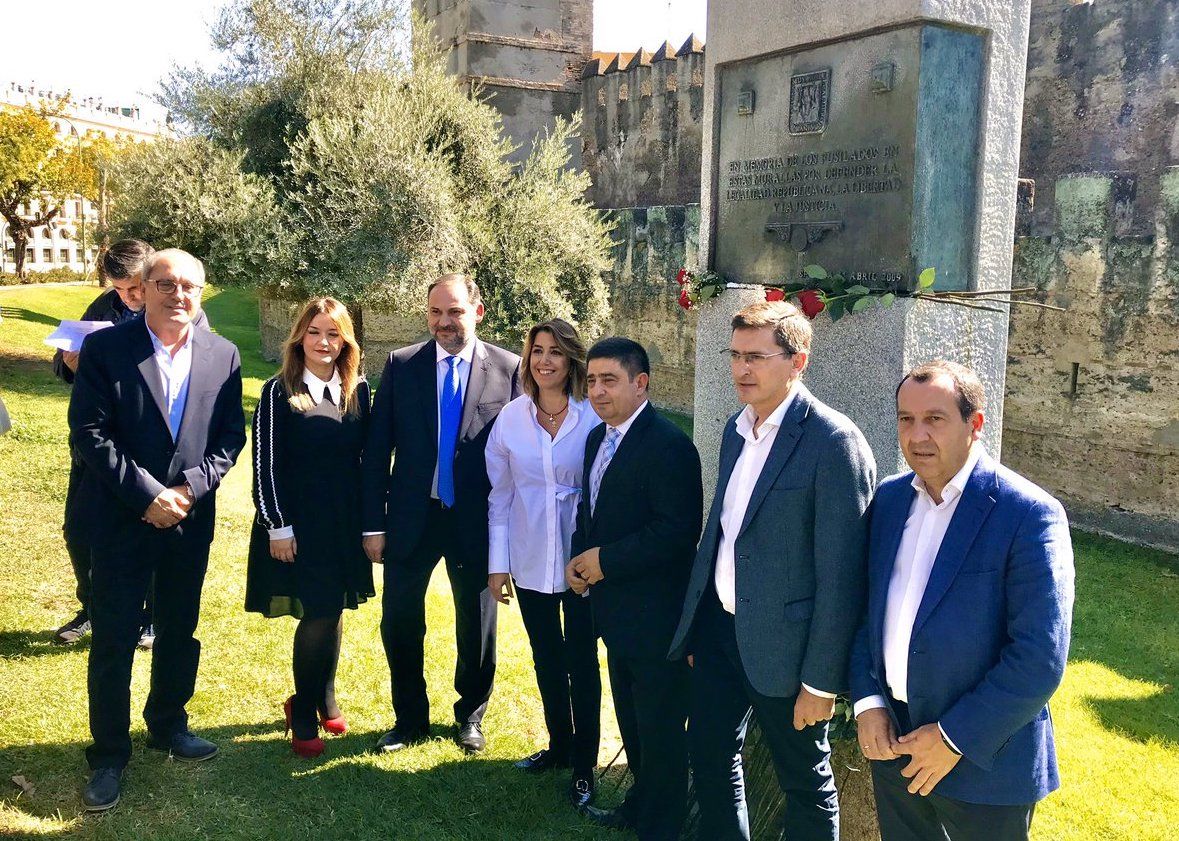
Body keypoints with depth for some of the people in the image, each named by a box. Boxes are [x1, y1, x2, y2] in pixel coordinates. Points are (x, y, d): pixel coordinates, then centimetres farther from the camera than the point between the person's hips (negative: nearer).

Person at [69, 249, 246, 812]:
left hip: (190, 520, 3)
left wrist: (189, 488, -12)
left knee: (180, 633, 17)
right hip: (121, 520, -3)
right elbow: (89, 433, -12)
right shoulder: (106, 347, -8)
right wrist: (148, 495, -17)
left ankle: (168, 726, 38)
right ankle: (109, 756, 21)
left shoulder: (223, 356, 1)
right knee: (113, 642, 5)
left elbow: (230, 436, 2)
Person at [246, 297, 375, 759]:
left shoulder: (358, 390, 4)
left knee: (334, 611, 11)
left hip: (344, 522, 4)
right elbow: (266, 465, -7)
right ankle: (303, 713, 17)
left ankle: (325, 699, 32)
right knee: (316, 616, -3)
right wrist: (278, 528, -10)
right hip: (297, 521, -4)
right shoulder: (279, 392, -7)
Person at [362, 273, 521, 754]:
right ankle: (410, 718, 31)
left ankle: (470, 716, 37)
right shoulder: (401, 365, -1)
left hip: (477, 519, -1)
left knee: (477, 624, 13)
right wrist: (374, 524, -3)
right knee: (399, 622, 8)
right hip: (412, 516, 1)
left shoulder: (508, 368, -5)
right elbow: (377, 449, 0)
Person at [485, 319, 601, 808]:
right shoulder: (511, 417, -3)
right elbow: (499, 495, 3)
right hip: (529, 562, 3)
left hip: (581, 561, -2)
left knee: (581, 662, 8)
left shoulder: (593, 419, -11)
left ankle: (583, 765, 25)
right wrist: (498, 564, 2)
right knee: (546, 659, 17)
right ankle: (559, 745, 38)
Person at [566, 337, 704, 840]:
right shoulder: (597, 438, 8)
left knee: (660, 730, 7)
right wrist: (579, 560, 0)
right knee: (631, 720, 24)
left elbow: (678, 532, -25)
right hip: (617, 611, 9)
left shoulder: (669, 445, -20)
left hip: (656, 616, -9)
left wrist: (605, 560, -20)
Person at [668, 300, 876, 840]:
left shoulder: (834, 442, -18)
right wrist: (696, 628, 15)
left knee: (805, 785, 13)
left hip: (780, 645, -7)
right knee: (709, 756, 21)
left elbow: (840, 575, -17)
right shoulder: (737, 428, 6)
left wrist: (821, 680, -16)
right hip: (718, 628, 7)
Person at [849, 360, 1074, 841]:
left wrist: (956, 736, -17)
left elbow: (1040, 658, -19)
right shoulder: (888, 499, 3)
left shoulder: (1029, 515, -17)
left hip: (983, 756, -5)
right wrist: (867, 701, -4)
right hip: (891, 741, 5)